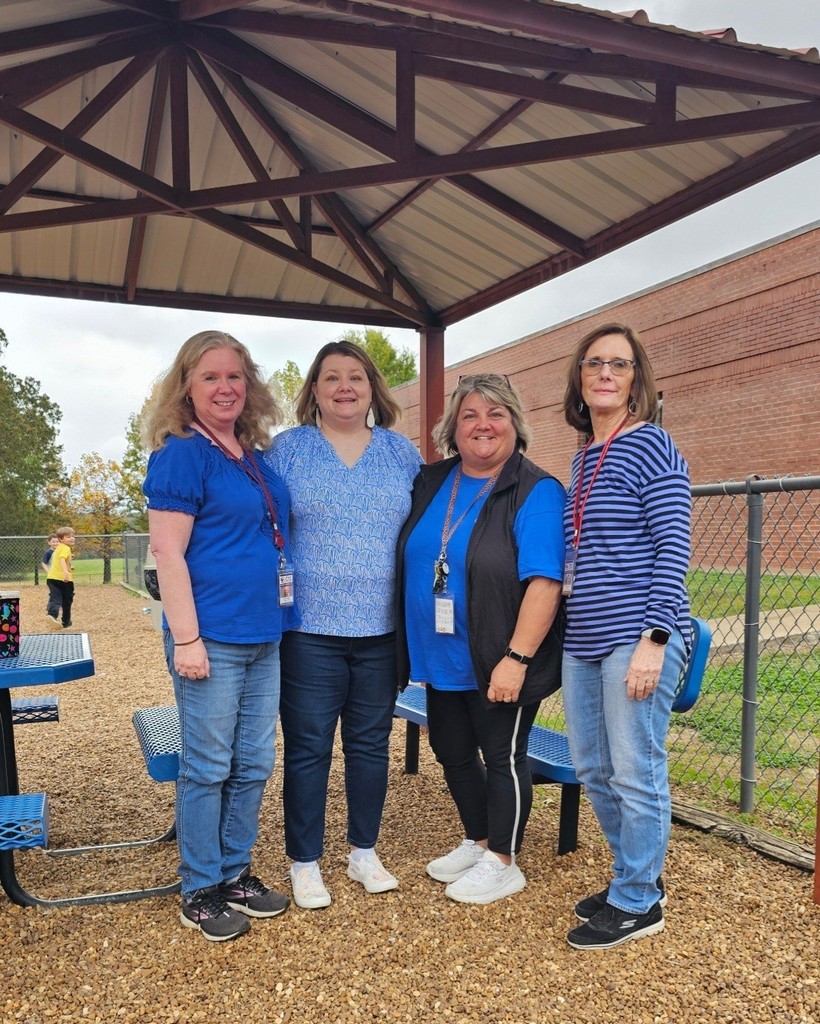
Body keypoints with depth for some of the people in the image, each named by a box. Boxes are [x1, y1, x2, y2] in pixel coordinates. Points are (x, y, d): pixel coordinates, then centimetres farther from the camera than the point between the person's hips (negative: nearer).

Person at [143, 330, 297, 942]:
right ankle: (200, 891, 22)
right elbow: (168, 552, -15)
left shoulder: (257, 458, 12)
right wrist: (186, 638, -19)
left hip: (264, 637, 7)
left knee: (253, 764, 15)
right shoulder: (181, 454, -10)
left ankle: (236, 873, 31)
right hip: (212, 638, -7)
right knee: (208, 766, 5)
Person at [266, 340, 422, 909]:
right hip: (310, 628, -2)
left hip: (383, 628, 3)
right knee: (308, 748, 5)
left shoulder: (402, 452, 8)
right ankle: (305, 863, 22)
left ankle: (365, 853, 31)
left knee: (371, 744, 13)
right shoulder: (289, 449, 2)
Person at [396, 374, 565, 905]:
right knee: (452, 752, 19)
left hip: (499, 664, -7)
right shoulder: (430, 483, 6)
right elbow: (406, 560, 15)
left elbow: (544, 581, -20)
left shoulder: (536, 492, -13)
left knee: (502, 757, 8)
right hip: (440, 658, 7)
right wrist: (406, 649, 11)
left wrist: (517, 657, -26)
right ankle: (477, 842, 41)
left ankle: (502, 862, 28)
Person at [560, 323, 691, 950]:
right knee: (593, 770, 15)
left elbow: (672, 549, -13)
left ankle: (638, 903, 21)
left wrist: (653, 639, -19)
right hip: (584, 641, 8)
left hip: (636, 638, -8)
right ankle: (637, 873, 35)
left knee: (636, 774, 2)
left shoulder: (651, 447, -8)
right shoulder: (584, 458, 14)